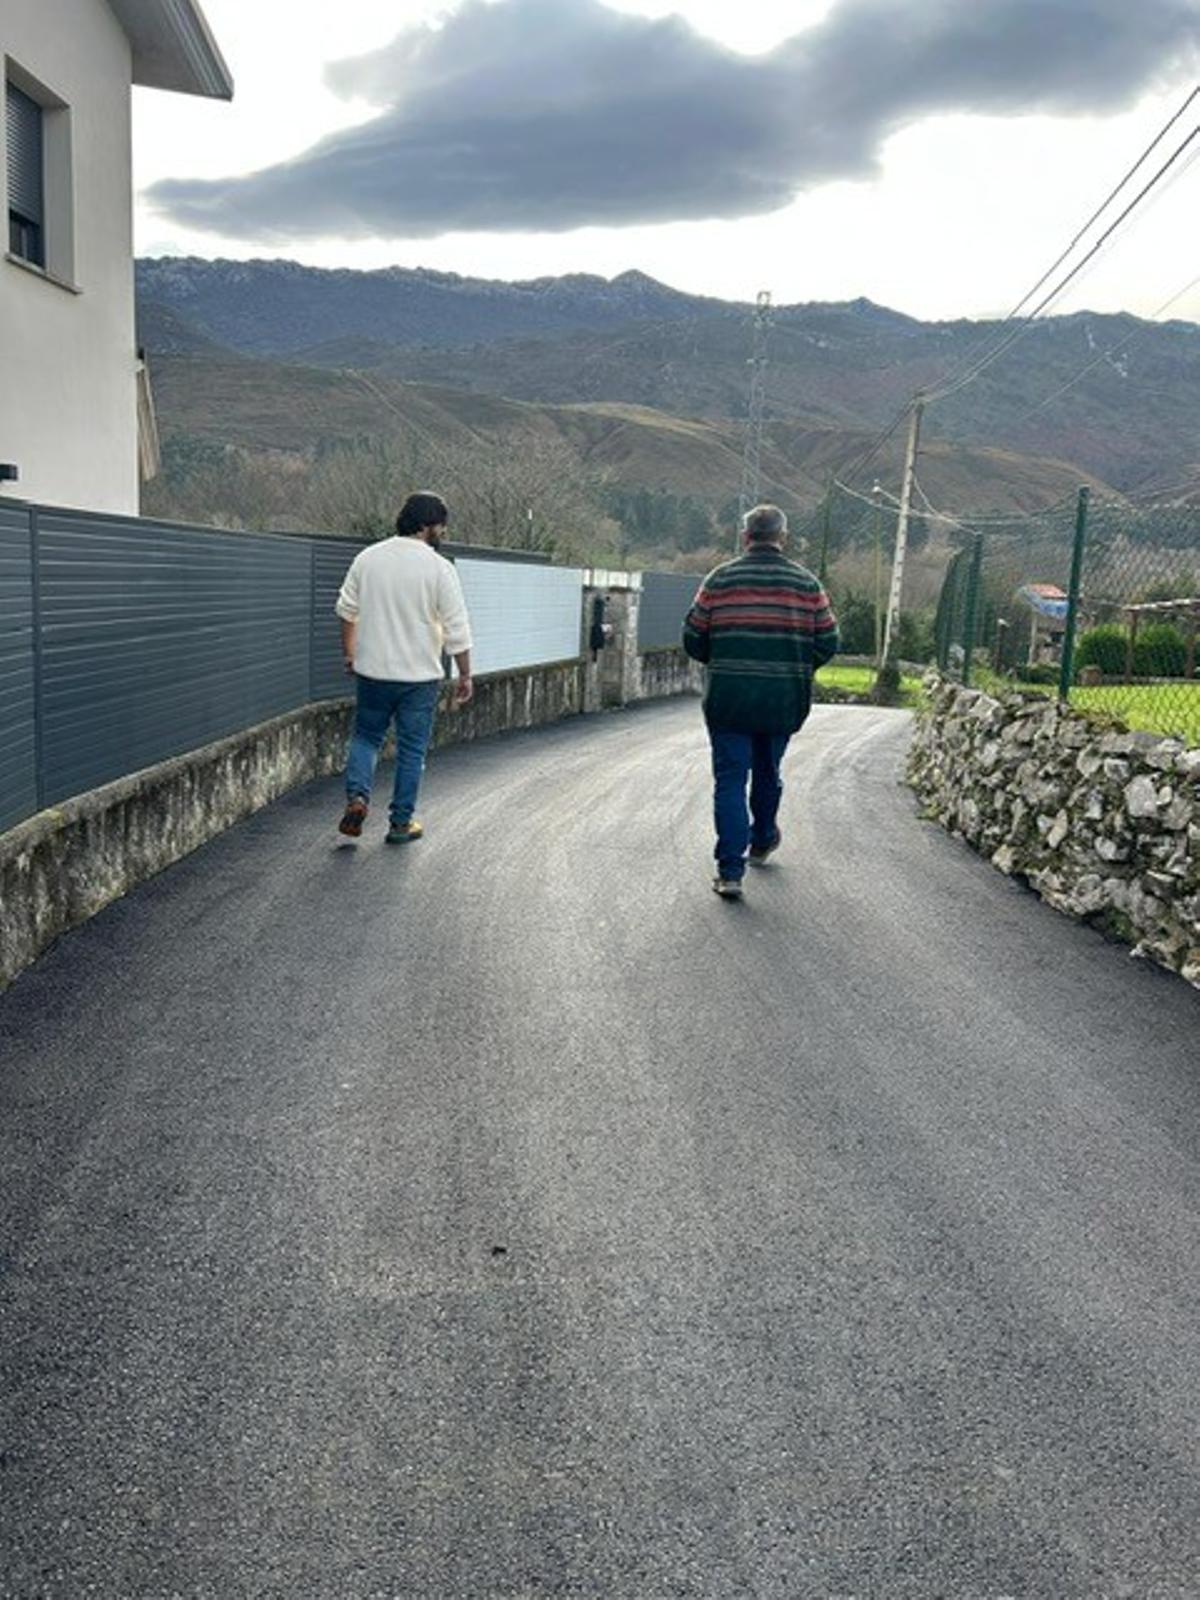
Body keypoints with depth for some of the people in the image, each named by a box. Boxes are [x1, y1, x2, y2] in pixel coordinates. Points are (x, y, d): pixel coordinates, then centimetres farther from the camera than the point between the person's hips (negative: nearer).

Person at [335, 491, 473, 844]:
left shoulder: (367, 557, 1)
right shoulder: (439, 568, -11)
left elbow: (347, 610, 9)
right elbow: (457, 630, -11)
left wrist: (349, 653, 21)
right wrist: (465, 675, -1)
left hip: (372, 670, 3)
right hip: (420, 676, -3)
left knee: (365, 736, 19)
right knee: (412, 749, 8)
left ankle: (357, 797, -1)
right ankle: (401, 822, 14)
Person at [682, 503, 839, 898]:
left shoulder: (720, 579, -3)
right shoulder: (806, 583, 0)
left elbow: (693, 638, 0)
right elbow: (827, 643, 1)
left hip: (729, 699, -2)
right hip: (784, 701, 2)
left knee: (730, 779, 1)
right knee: (767, 772, 22)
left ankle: (730, 870, -6)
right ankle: (762, 841, 43)